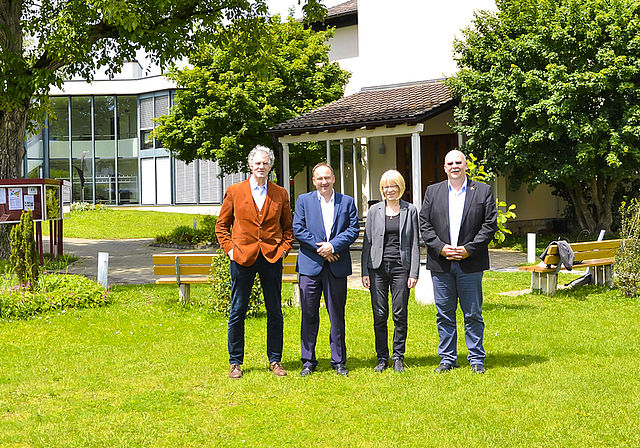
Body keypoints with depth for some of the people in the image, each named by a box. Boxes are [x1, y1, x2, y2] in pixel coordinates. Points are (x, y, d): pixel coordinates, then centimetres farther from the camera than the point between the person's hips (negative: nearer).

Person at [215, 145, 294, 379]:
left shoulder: (281, 194, 7)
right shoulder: (234, 192, 4)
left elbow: (288, 226, 15)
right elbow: (221, 225, 9)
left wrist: (284, 248, 2)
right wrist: (229, 248, -1)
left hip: (272, 258, 1)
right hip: (243, 258, -1)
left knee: (275, 312, 5)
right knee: (237, 312, 2)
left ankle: (275, 360, 16)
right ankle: (235, 363, 12)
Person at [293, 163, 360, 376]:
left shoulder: (347, 202, 9)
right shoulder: (303, 200, 7)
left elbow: (353, 229, 1)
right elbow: (298, 230, -1)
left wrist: (333, 245, -12)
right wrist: (320, 248, -10)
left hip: (337, 266, 1)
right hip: (310, 265, -1)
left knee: (337, 315, 6)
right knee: (309, 315, 2)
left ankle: (339, 361, 14)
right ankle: (308, 361, 10)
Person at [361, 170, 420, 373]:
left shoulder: (410, 210, 5)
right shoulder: (374, 210, 7)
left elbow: (414, 244, 4)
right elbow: (367, 242, 8)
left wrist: (414, 273, -2)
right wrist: (365, 271, 1)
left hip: (401, 267, -1)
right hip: (378, 267, 1)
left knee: (400, 314, 0)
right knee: (380, 315, 2)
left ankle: (398, 358, 10)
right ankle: (382, 358, 13)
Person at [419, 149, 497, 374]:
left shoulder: (483, 191, 4)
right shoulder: (433, 191, 10)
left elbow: (490, 225, -1)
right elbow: (424, 224, 5)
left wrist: (469, 249, -10)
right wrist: (441, 248, -9)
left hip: (470, 264, -2)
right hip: (440, 263, 2)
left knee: (473, 314, 3)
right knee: (444, 314, 7)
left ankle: (476, 359, 14)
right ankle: (447, 358, 16)